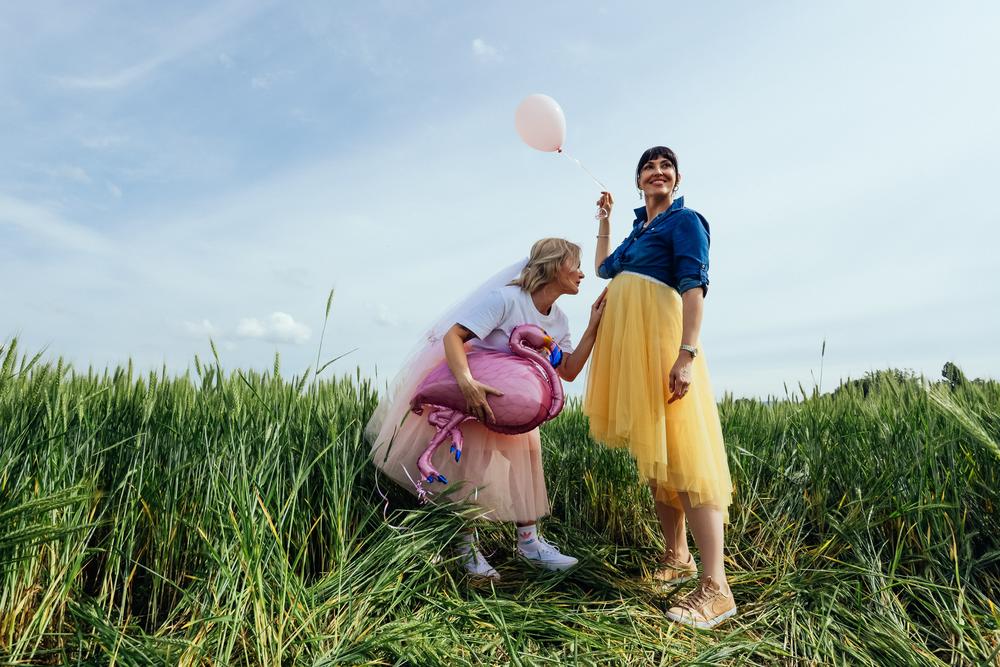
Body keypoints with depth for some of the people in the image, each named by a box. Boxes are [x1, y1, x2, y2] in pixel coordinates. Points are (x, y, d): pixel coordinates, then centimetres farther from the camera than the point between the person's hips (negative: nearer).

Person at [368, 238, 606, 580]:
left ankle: (528, 540, 16)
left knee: (528, 449, 2)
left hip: (503, 397, 8)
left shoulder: (559, 321, -1)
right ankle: (466, 546, 10)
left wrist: (594, 327, -9)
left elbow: (568, 372, -3)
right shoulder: (506, 298, -26)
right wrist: (467, 383, -49)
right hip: (457, 388, -7)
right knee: (467, 462, -9)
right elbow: (452, 335, -33)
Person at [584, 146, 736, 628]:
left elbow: (694, 285, -12)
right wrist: (605, 220, 34)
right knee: (653, 457, 11)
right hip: (628, 344, 8)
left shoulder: (684, 221, 1)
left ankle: (715, 587, -9)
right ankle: (677, 557, 24)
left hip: (661, 340, -8)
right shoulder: (639, 230, 24)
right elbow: (603, 267, 39)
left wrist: (687, 353, -23)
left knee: (681, 451, -13)